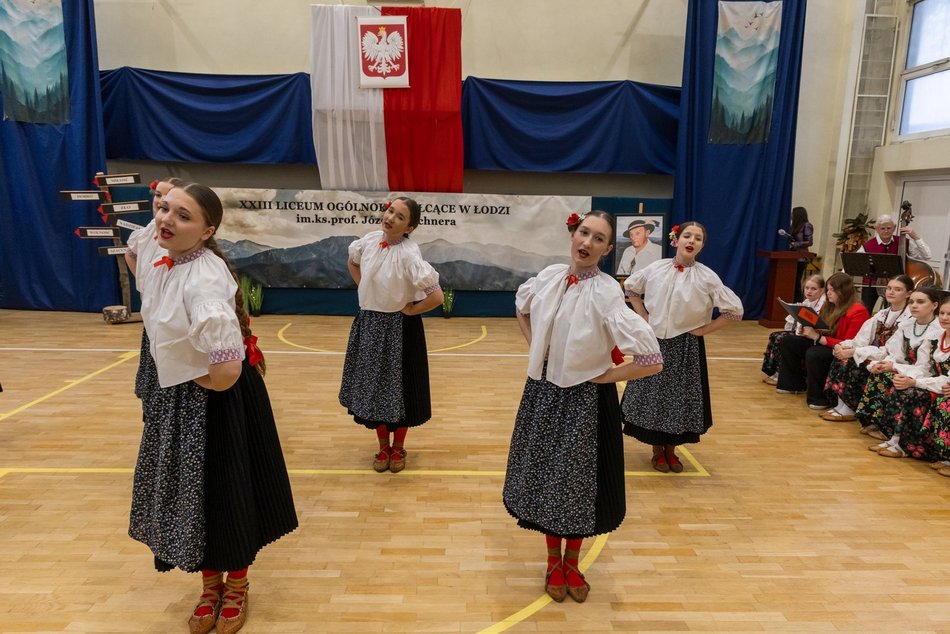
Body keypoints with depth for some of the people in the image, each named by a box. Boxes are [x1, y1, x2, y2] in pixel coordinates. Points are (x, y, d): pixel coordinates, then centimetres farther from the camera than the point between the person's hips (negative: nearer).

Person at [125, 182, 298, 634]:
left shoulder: (203, 280, -32)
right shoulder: (154, 243, -6)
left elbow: (226, 371, -37)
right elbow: (131, 250, 23)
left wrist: (196, 382, -17)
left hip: (218, 402, -8)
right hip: (176, 397, 8)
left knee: (225, 495, 10)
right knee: (189, 492, 19)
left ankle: (236, 589, 36)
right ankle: (210, 585, 42)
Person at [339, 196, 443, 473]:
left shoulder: (408, 254, -23)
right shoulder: (370, 240, -5)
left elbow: (436, 296, -27)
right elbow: (352, 262, 18)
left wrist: (409, 310, -13)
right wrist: (364, 288, 7)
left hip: (399, 327, -5)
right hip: (369, 323, 6)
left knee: (399, 387, 9)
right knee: (373, 386, 14)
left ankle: (398, 448, 31)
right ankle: (383, 446, 33)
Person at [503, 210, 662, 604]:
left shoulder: (606, 294, -21)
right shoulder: (550, 276, -4)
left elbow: (652, 361, -25)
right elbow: (522, 307, 20)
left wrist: (604, 376, -14)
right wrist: (535, 346, 7)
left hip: (584, 401, -5)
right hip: (543, 393, 5)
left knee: (577, 482, 12)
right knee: (544, 478, 15)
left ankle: (572, 563, 38)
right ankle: (553, 560, 38)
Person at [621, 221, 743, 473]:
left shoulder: (707, 277, -11)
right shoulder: (656, 269, -5)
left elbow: (735, 310, -8)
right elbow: (631, 287, 13)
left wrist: (704, 329, -9)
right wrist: (643, 317, 4)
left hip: (686, 346, -1)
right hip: (655, 342, 1)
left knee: (680, 398, 9)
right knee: (652, 395, 8)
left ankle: (671, 449, 29)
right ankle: (657, 450, 26)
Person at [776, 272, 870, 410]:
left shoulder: (858, 312, -19)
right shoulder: (830, 307, 7)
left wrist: (817, 337, -29)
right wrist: (810, 331, -10)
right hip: (826, 345, 9)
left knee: (813, 354, -37)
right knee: (787, 342, 1)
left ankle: (820, 398, -20)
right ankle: (794, 384, 10)